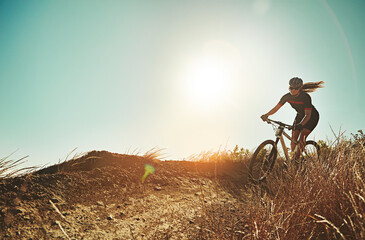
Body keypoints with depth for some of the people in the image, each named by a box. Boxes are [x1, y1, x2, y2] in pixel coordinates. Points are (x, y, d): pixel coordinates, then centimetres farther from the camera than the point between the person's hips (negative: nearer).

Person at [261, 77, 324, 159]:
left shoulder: (305, 97, -32)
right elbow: (276, 107, -17)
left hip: (312, 116, -5)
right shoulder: (287, 96, -17)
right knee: (293, 141, -1)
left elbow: (308, 115, -38)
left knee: (301, 140, -21)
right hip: (300, 115, 5)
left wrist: (300, 125, -55)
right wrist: (266, 115, -34)